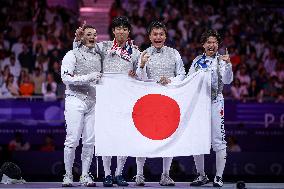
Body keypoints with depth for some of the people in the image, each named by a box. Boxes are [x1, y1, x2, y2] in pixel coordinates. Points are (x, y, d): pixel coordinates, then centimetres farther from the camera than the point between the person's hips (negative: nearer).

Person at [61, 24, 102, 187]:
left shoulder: (98, 57, 18)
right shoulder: (73, 55, 1)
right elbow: (66, 78, -9)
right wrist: (88, 78, -16)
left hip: (93, 102, 5)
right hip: (76, 99, -5)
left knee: (90, 141, 0)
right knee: (73, 140, -8)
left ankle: (85, 175, 7)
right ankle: (68, 175, 0)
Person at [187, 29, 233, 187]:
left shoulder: (221, 61, 2)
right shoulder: (197, 61, 13)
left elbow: (227, 80, -13)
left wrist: (227, 64, -27)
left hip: (215, 102, -4)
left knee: (218, 140, -8)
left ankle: (219, 177, -3)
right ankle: (201, 176, 16)